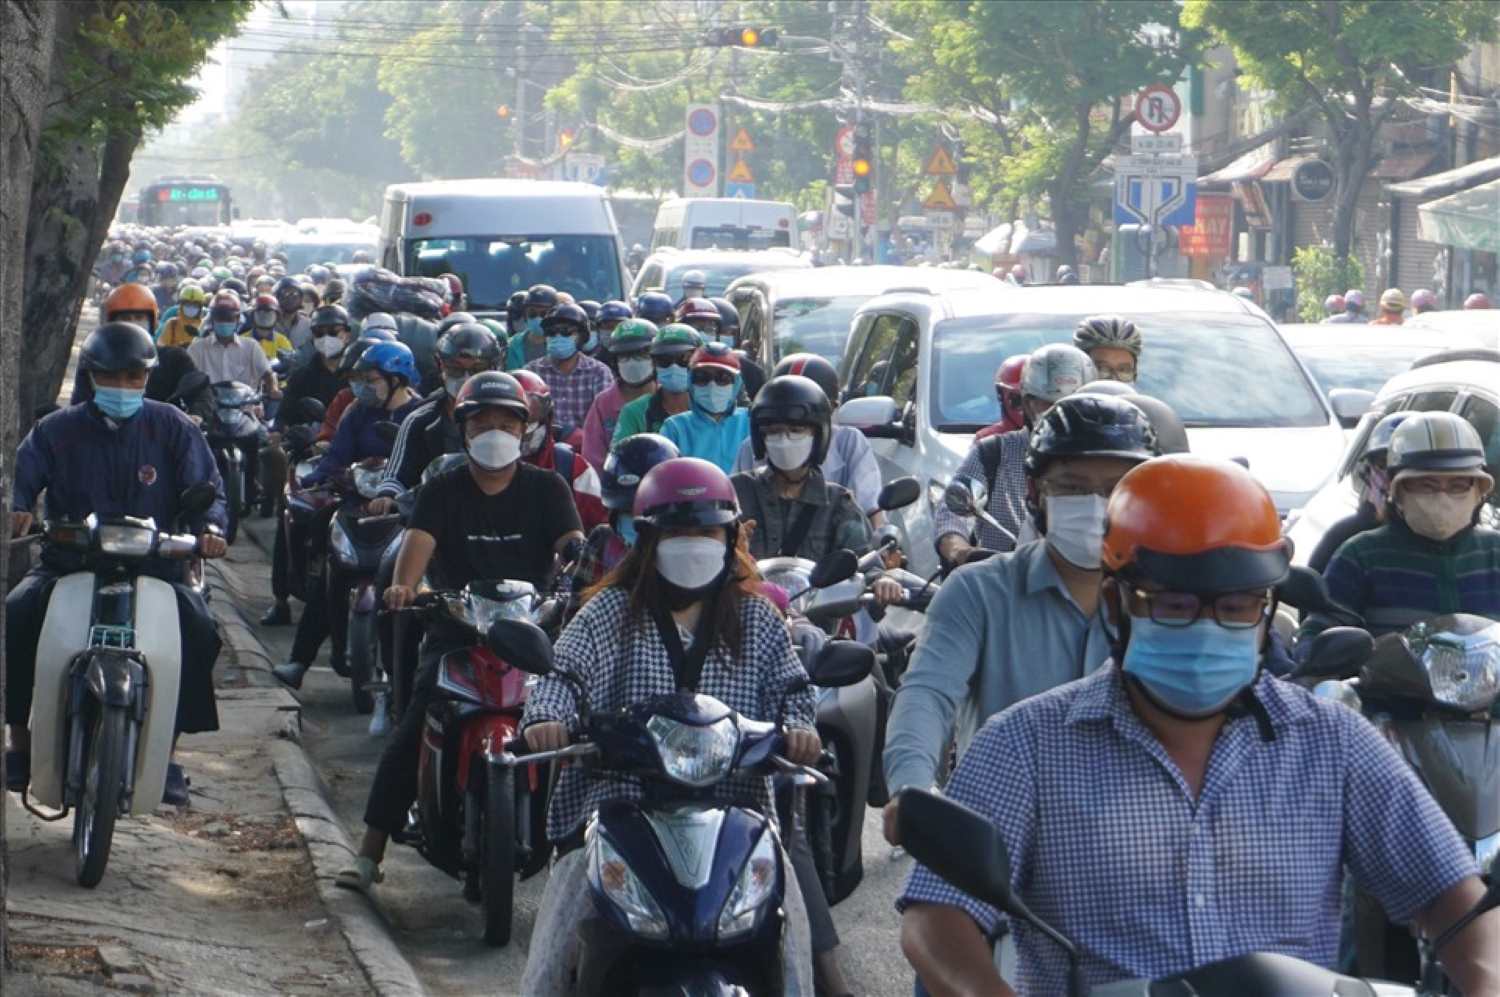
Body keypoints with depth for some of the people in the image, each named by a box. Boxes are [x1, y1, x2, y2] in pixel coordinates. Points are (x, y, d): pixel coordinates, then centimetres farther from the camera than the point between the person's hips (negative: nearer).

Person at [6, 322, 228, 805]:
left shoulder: (173, 429, 6)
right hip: (67, 562, 1)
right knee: (14, 617, -26)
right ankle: (20, 740, -12)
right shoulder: (57, 429, 7)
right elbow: (23, 472, -4)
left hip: (154, 565, 0)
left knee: (199, 630, -26)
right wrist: (16, 509, -28)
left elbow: (206, 486, 1)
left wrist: (209, 526, -21)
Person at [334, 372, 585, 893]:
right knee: (413, 728, -16)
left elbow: (571, 544, -5)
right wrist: (403, 585, -31)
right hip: (456, 629, -1)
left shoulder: (546, 489, 10)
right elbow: (419, 541, -9)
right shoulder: (442, 491, 9)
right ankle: (370, 852, -18)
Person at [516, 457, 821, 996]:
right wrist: (545, 718, -25)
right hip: (617, 805, -1)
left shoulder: (757, 621, 15)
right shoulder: (610, 612, 10)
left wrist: (798, 726, -16)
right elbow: (562, 672, -3)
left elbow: (789, 686, 7)